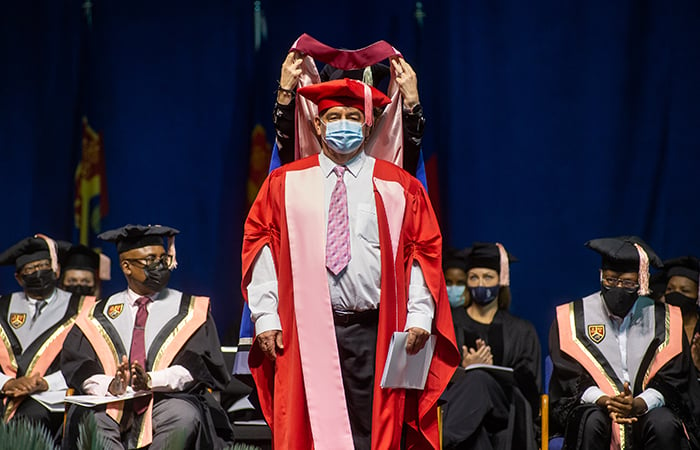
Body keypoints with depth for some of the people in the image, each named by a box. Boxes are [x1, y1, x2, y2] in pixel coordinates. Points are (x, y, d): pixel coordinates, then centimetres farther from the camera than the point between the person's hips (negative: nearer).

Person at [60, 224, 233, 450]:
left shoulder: (192, 310, 14)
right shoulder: (100, 314, 18)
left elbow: (196, 364, 0)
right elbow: (76, 363, 6)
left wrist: (152, 380, -18)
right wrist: (109, 385, -16)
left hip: (169, 400, -1)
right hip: (110, 404, 1)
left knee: (184, 417, -35)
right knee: (86, 418, -31)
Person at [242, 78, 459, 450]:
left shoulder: (399, 188, 11)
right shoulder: (286, 183, 12)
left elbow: (423, 251, 8)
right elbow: (260, 247, 7)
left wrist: (419, 318, -4)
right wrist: (265, 317, -3)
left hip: (373, 333, 0)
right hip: (305, 331, 0)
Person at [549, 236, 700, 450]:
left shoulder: (664, 319, 6)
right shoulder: (571, 318, 4)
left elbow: (673, 378, 0)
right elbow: (569, 377, -2)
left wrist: (639, 404, -21)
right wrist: (603, 401, -22)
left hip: (646, 407, 1)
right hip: (591, 406, 0)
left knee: (664, 425, -31)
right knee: (592, 422, -34)